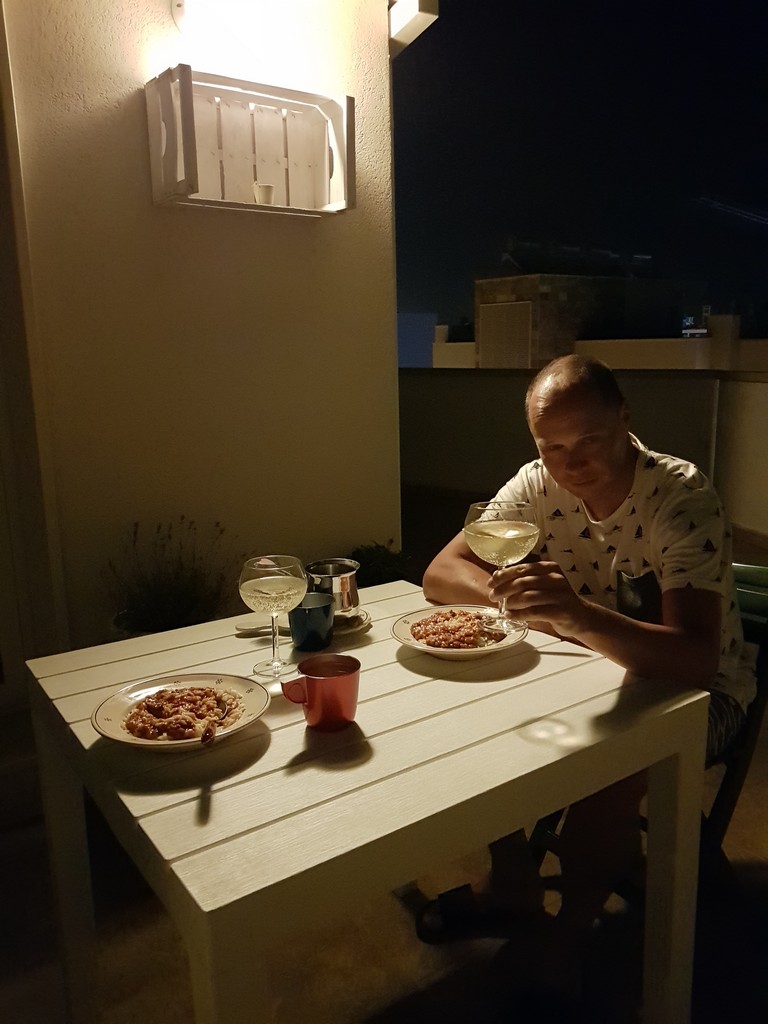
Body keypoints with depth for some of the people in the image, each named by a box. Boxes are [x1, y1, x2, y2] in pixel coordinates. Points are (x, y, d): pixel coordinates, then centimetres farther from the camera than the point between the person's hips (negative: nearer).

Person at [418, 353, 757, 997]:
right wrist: (516, 599, -33)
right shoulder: (539, 486, -11)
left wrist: (578, 614, -54)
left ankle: (567, 936, -2)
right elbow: (442, 573, -13)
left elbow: (695, 658, -37)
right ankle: (513, 884, 11)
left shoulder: (682, 499, -26)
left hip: (696, 687, -5)